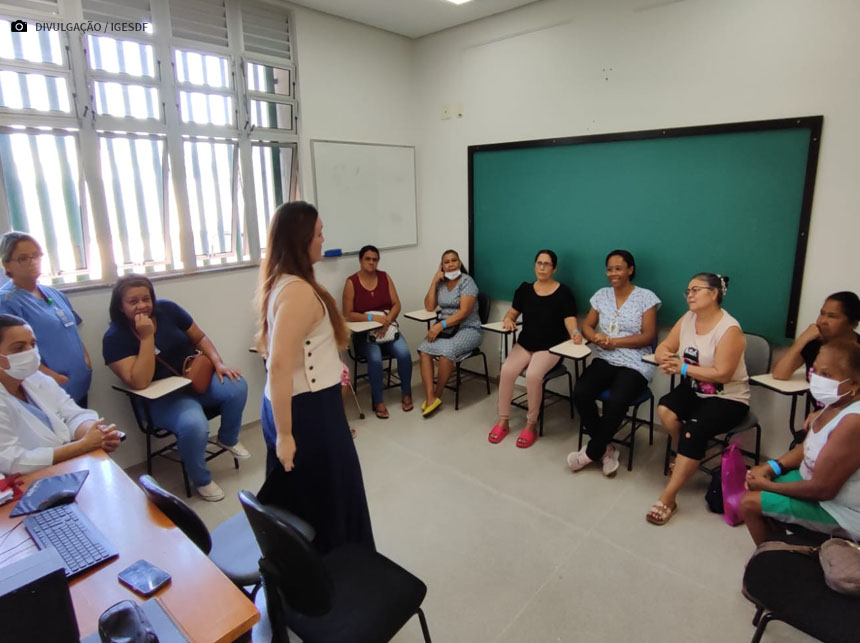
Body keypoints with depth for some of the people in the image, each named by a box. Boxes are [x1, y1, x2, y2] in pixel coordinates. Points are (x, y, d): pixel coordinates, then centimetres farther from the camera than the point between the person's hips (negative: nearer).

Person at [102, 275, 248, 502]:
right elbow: (140, 383, -25)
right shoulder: (115, 337, -13)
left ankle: (228, 439, 5)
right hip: (163, 398, -4)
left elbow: (200, 338, 7)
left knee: (236, 386, -26)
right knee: (193, 425, -35)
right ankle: (201, 480, -2)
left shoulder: (168, 309, -3)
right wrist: (147, 337, -30)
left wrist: (219, 364, -11)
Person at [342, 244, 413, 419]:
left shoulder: (385, 277, 6)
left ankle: (406, 393, -1)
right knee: (375, 358, -31)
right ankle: (378, 401, -12)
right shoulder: (351, 282, -4)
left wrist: (386, 320, -15)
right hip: (364, 332, -3)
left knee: (404, 352, -24)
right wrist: (373, 318, -20)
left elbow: (396, 305, 3)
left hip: (388, 328, 3)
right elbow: (348, 314, -7)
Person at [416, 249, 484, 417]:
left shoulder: (467, 281, -7)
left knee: (446, 351, -34)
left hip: (468, 329, -5)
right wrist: (434, 281, -2)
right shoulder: (441, 283, 11)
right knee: (424, 350, -24)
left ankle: (437, 395, -15)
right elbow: (429, 307, 5)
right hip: (445, 328, 5)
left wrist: (440, 325, -24)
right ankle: (430, 397, -28)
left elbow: (464, 312, -17)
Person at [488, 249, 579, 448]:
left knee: (533, 375, -31)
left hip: (550, 347, -3)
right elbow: (512, 312, 13)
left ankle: (531, 424, -11)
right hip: (524, 344, 4)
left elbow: (569, 320, -9)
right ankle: (503, 421, -8)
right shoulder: (525, 289, 8)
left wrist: (575, 332, -31)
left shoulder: (563, 292, -3)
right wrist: (508, 319, -11)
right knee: (507, 370, -24)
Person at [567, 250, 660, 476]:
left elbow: (649, 336, -6)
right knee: (580, 394, -25)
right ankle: (605, 448, -3)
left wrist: (615, 341, -17)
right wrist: (596, 337, -14)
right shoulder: (601, 295, 11)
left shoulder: (646, 297, -1)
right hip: (604, 360, 4)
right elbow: (586, 326, 11)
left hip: (634, 364, -4)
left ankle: (593, 451, -6)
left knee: (615, 402, -32)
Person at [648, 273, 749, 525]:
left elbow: (721, 374, -23)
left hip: (728, 398, -6)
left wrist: (683, 368, -23)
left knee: (693, 430, -29)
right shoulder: (687, 319, 2)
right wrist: (666, 359, -20)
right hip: (693, 390, 6)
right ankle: (687, 459, 4)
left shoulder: (729, 329, -19)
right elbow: (663, 347, 3)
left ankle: (667, 498, -21)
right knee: (665, 409, -23)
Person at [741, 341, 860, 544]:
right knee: (753, 480, 14)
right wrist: (771, 467, -6)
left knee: (750, 503, -10)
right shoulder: (837, 403, -4)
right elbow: (808, 447, 8)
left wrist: (767, 485, -15)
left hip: (839, 513, -9)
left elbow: (822, 489, -28)